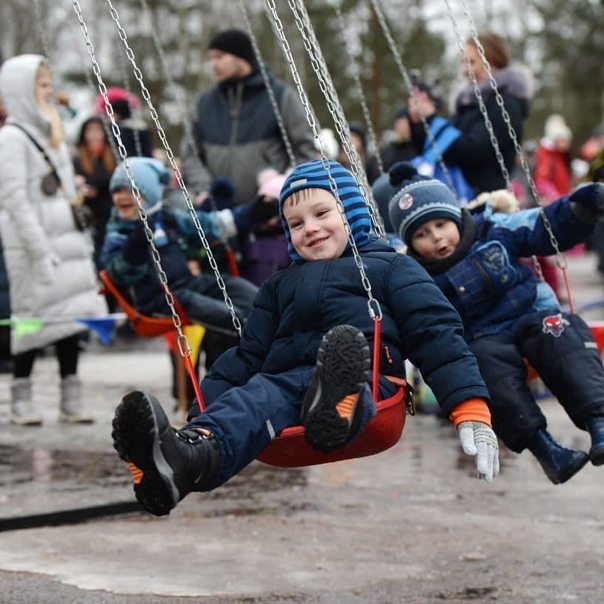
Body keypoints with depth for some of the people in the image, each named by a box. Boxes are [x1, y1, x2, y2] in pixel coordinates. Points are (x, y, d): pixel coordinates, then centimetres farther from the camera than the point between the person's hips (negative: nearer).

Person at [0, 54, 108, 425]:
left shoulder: (49, 131, 17)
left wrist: (81, 239, 14)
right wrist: (41, 253, -18)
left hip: (66, 241, 7)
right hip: (31, 245, -7)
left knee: (72, 316, 3)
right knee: (32, 318, -3)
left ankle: (71, 398, 7)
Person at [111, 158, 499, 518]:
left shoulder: (389, 266, 22)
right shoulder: (281, 286, 37)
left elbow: (437, 333, 9)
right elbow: (246, 357, 32)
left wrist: (472, 410, -8)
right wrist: (199, 418, 15)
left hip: (367, 382, -3)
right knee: (255, 396, -34)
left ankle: (338, 408, -76)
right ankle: (192, 452, -67)